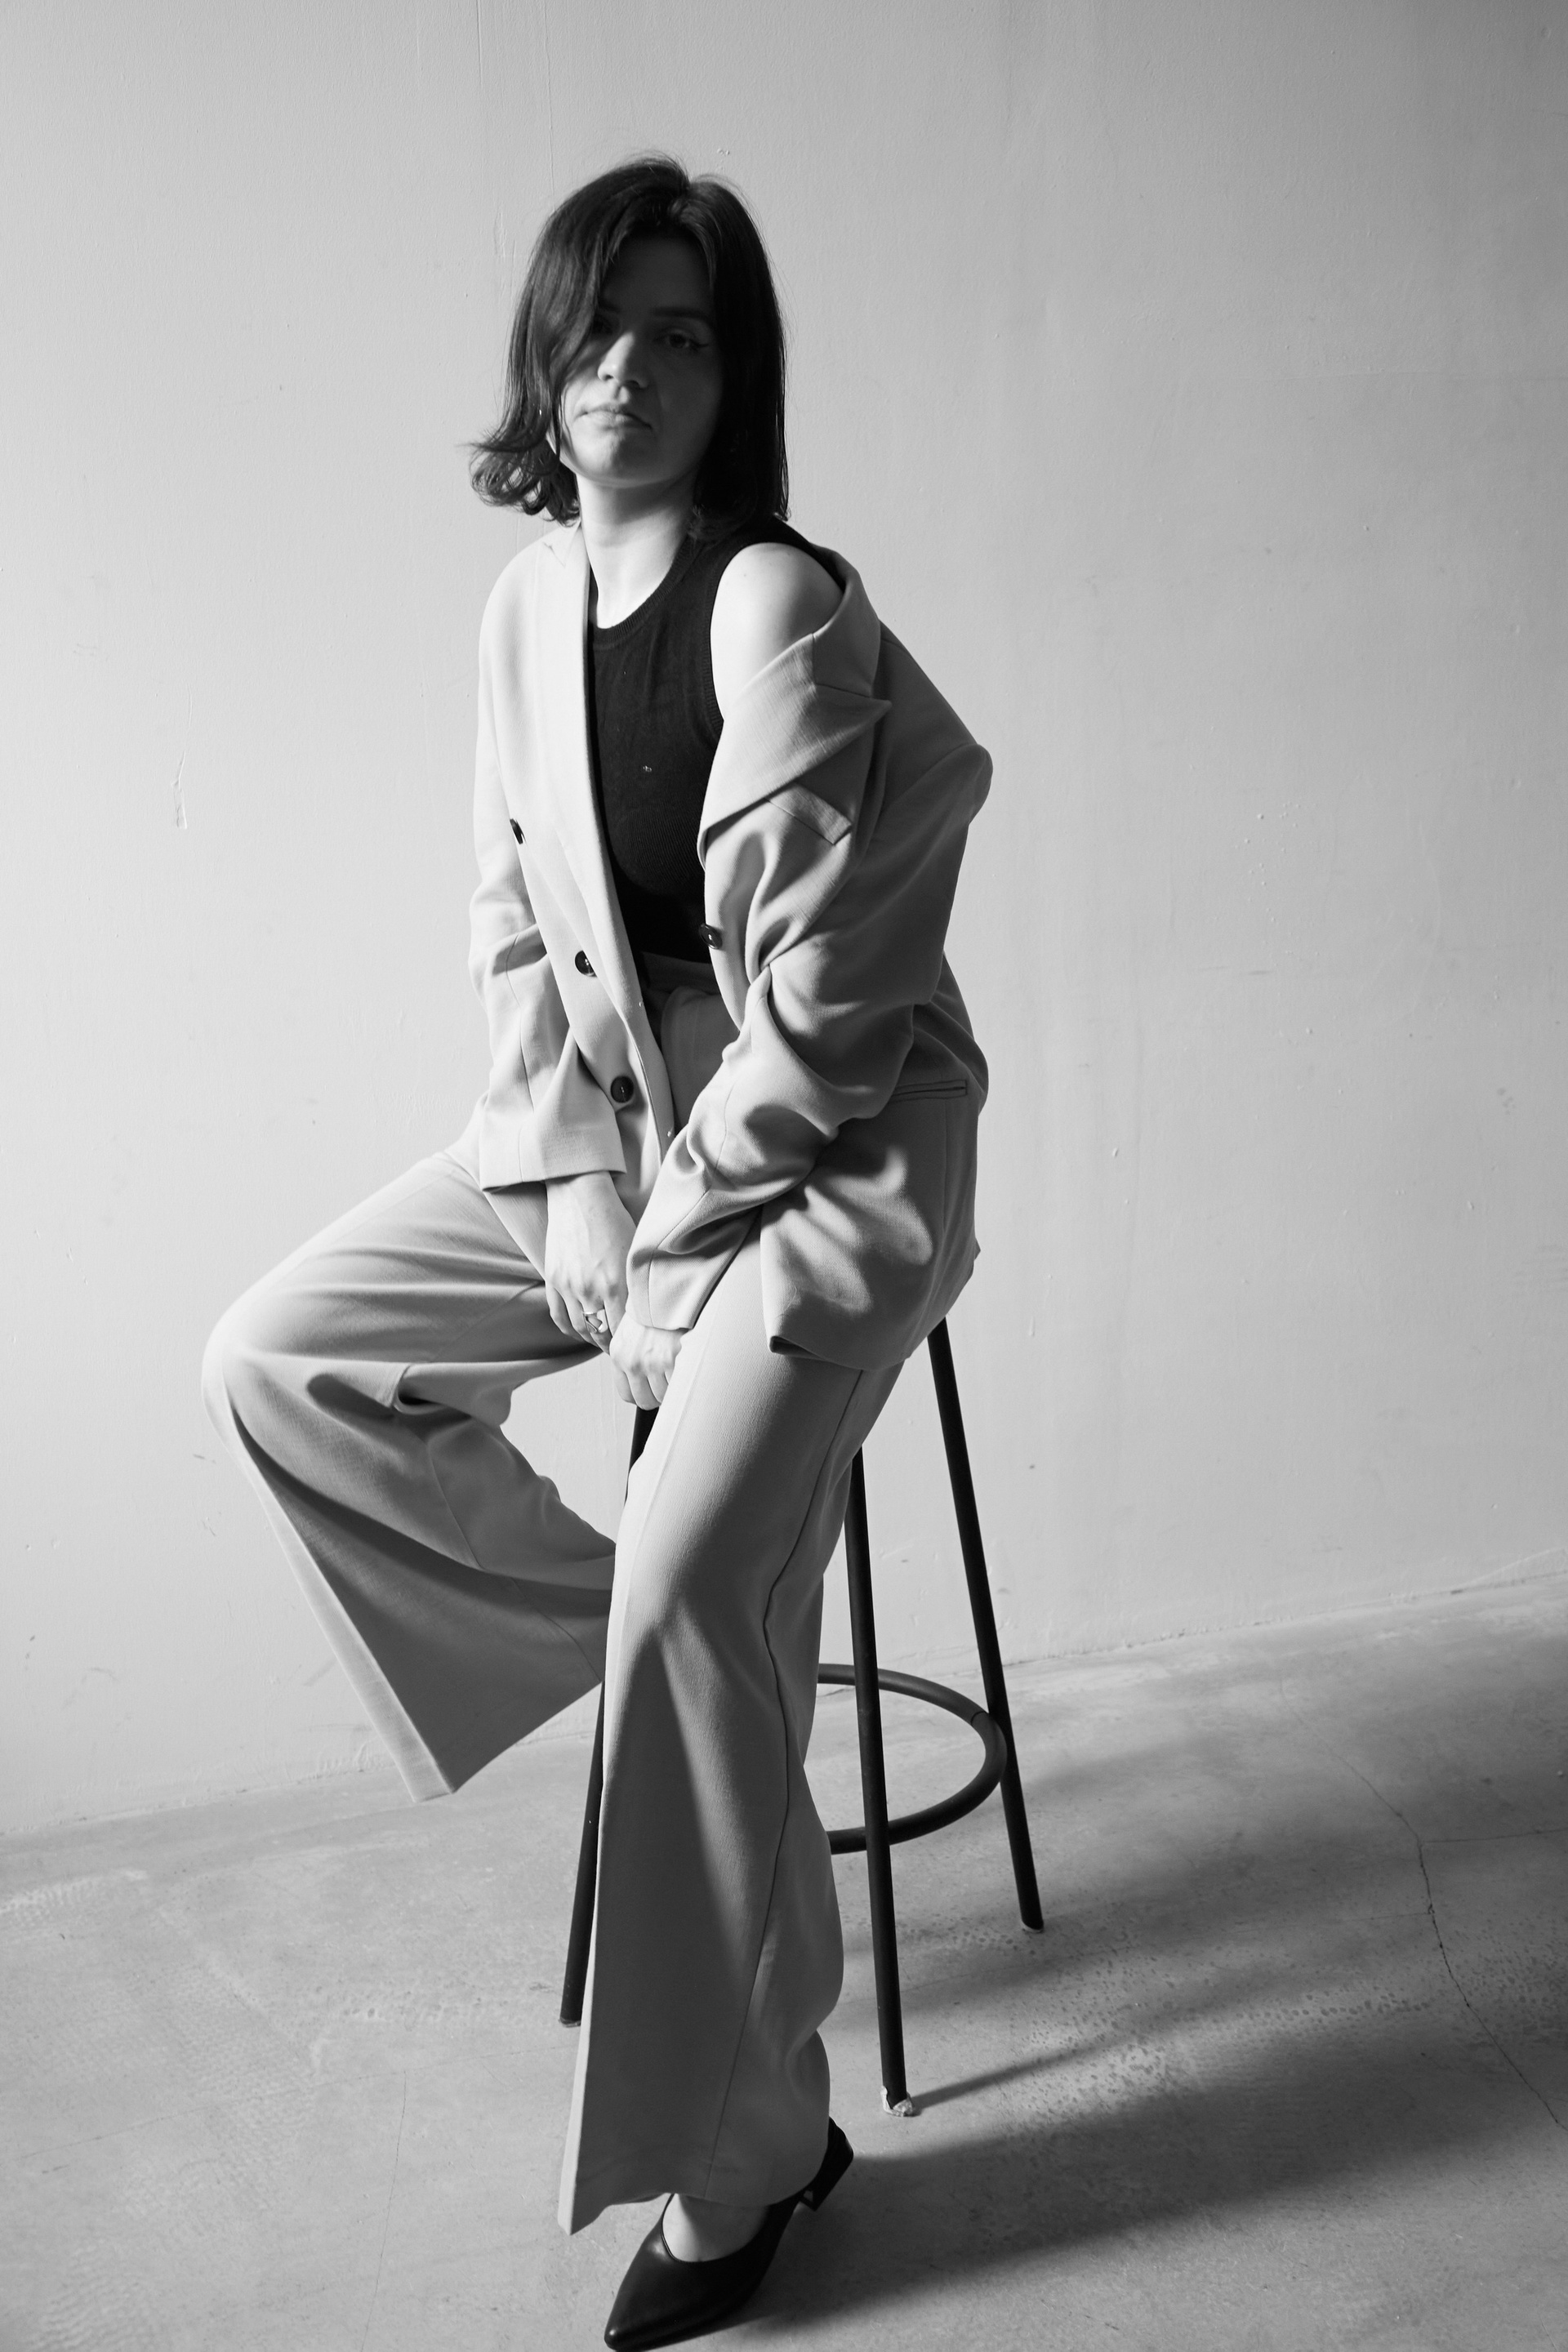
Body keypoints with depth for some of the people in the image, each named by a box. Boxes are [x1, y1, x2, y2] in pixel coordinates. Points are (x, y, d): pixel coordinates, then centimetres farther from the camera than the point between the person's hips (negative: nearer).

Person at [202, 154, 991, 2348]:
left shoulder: (785, 609, -17)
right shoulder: (527, 603, 5)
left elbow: (815, 994, -19)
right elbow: (515, 916, 6)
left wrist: (677, 1221, -12)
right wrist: (573, 1176, -6)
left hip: (820, 1154, -7)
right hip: (599, 1128, 7)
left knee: (696, 1598, -20)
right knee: (275, 1360, 0)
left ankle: (737, 2158, 1)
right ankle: (612, 1627, 13)